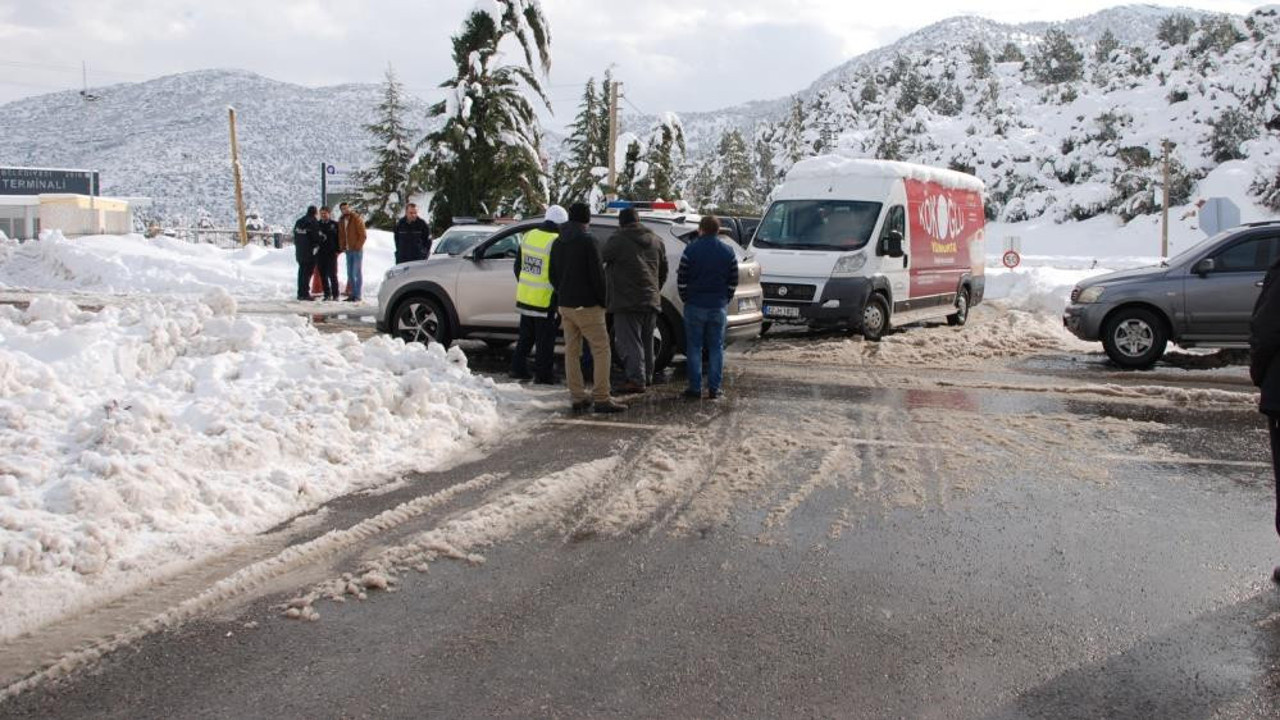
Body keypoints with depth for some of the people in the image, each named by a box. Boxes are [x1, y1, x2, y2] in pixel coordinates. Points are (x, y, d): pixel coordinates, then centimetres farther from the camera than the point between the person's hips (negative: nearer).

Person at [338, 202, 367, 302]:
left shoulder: (357, 218, -7)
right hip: (348, 251, 7)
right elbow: (341, 235, 18)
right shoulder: (341, 221, 12)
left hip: (357, 250, -7)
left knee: (357, 273, -6)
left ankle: (358, 295, -5)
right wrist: (342, 247, 5)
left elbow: (363, 235, -10)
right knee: (350, 274, 8)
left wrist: (357, 247, -14)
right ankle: (352, 294, 13)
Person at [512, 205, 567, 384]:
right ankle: (543, 374, 8)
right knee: (545, 340, 4)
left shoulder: (528, 236, 5)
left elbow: (517, 266, 14)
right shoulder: (556, 242, -17)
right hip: (544, 300, -7)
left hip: (524, 296, 7)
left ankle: (518, 369, 25)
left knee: (525, 336, 19)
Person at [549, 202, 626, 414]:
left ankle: (578, 398, 11)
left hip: (565, 305, 7)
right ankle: (601, 399, -7)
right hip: (587, 305, -7)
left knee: (571, 351, 10)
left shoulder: (558, 243, 11)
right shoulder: (587, 241, -12)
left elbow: (553, 276, 17)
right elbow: (597, 274, -14)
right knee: (601, 350, -3)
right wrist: (603, 301, -4)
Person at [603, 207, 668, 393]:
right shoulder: (656, 240, 11)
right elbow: (663, 271, 18)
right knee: (646, 341, 17)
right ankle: (647, 377, 26)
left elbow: (600, 259, 0)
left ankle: (636, 379, -13)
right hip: (651, 300, 7)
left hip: (627, 301, -7)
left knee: (629, 341, -6)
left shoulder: (617, 240, -10)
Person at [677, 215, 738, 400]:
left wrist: (686, 298, 8)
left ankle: (695, 388, 4)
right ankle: (714, 388, 6)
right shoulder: (728, 252, 3)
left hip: (695, 306, -2)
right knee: (716, 347, 8)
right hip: (719, 306, 2)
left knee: (694, 348, 4)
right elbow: (733, 282, 6)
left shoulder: (691, 249, -7)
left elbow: (682, 280, -5)